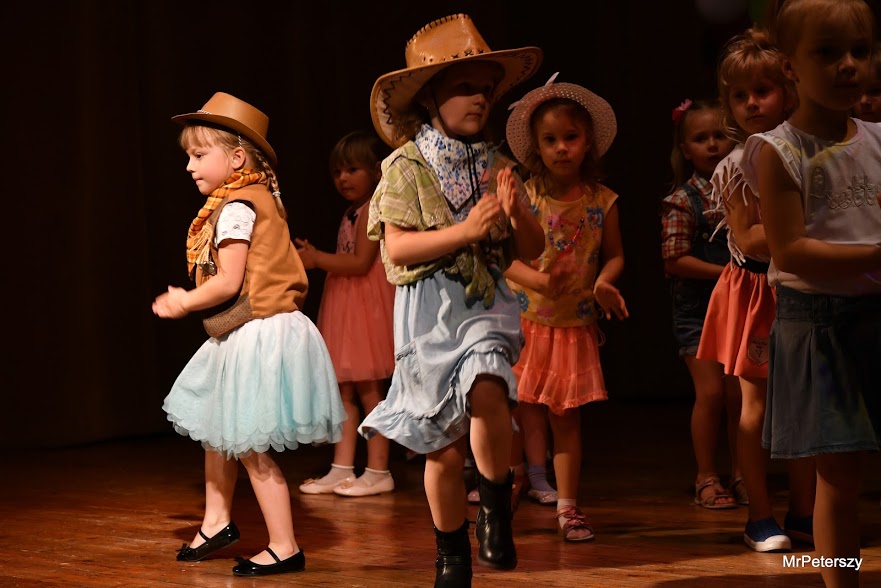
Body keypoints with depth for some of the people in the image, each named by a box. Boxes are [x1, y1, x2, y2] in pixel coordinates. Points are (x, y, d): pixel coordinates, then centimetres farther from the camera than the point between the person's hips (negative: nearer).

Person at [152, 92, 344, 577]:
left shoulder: (235, 208, -17)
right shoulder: (259, 199, 13)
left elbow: (228, 283, -22)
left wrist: (184, 303, -5)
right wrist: (189, 300, 10)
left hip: (259, 335, -11)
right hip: (246, 337, 11)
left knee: (250, 445, -4)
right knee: (217, 430, 22)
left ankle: (284, 548, 2)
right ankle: (217, 522, 37)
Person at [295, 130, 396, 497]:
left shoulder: (372, 209, -11)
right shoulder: (352, 213, 17)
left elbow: (360, 263, -19)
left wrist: (318, 260, -16)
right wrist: (314, 258, 8)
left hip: (366, 306, -10)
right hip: (344, 306, 10)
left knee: (368, 391, -5)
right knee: (344, 391, 8)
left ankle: (378, 471, -1)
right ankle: (342, 468, 10)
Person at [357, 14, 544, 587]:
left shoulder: (496, 166, 7)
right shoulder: (406, 167, -4)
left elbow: (532, 251, 8)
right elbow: (397, 247, -13)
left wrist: (516, 213, -13)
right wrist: (466, 230, -21)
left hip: (488, 304, 2)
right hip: (430, 310, -1)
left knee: (487, 394, -29)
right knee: (445, 445, 6)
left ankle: (497, 507, -7)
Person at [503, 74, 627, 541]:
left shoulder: (602, 201, 0)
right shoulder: (524, 197, -5)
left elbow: (614, 255, 8)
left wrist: (603, 282, -13)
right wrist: (538, 280, -24)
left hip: (576, 326, 1)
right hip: (527, 322, -1)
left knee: (567, 418, 6)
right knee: (527, 416, -4)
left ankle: (567, 506, 13)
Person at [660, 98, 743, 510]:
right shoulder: (683, 201, -8)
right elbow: (674, 260, -13)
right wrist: (724, 272, -19)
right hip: (697, 309, -4)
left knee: (740, 393, 5)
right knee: (710, 391, -8)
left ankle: (741, 473, 18)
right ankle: (706, 477, 5)